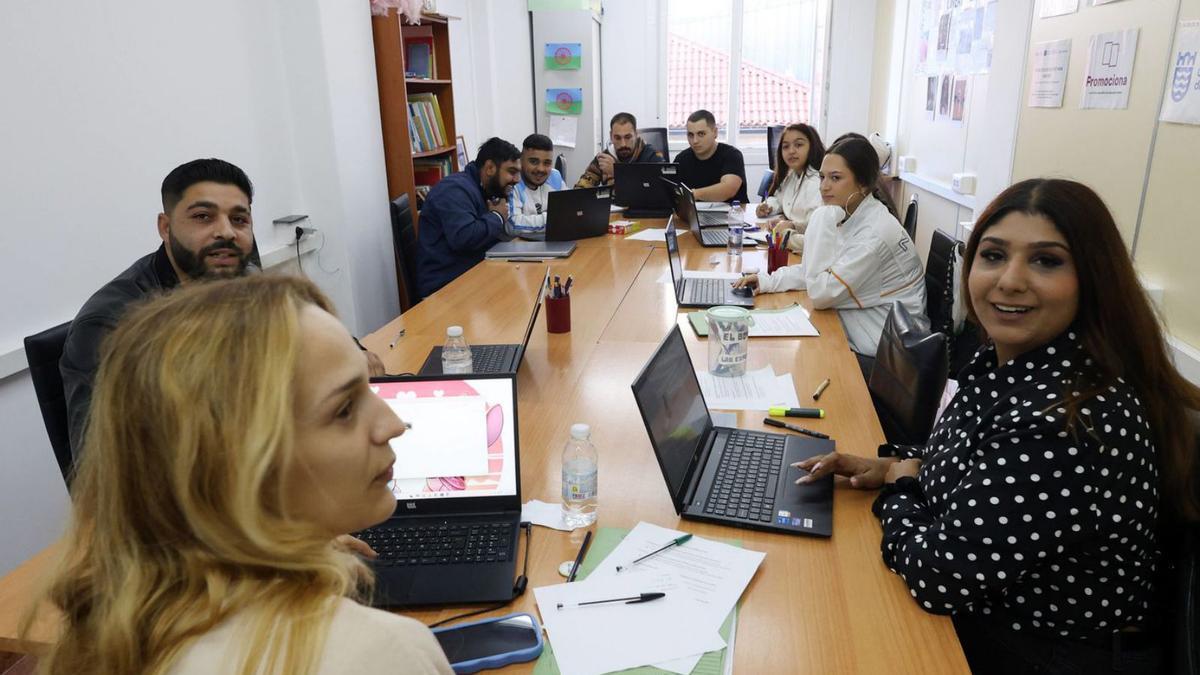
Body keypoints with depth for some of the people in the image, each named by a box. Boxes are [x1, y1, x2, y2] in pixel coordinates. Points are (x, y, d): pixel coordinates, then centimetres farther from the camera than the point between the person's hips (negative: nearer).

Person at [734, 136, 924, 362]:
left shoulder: (876, 231, -24)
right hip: (853, 333, 7)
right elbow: (819, 269, 13)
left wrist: (824, 222, -23)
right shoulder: (848, 216, 1)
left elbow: (820, 294, -25)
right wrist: (768, 281, -2)